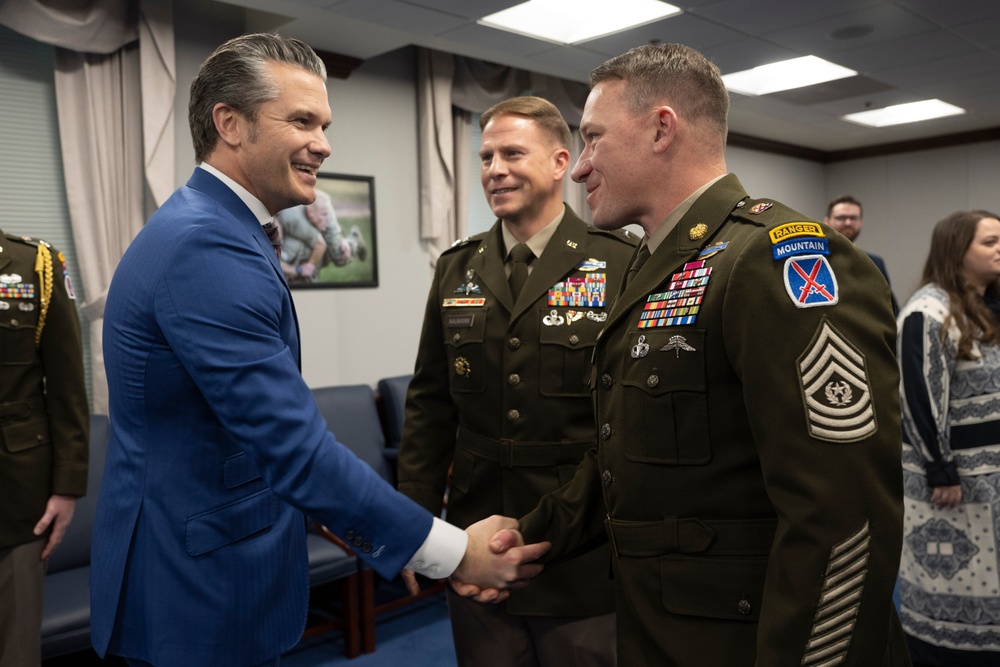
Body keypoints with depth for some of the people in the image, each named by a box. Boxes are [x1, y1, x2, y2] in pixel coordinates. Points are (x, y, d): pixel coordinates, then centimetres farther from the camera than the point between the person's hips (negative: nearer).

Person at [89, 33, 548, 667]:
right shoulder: (207, 246, -25)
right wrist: (457, 554, -21)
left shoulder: (205, 230, 8)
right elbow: (296, 447, -28)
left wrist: (337, 514, 16)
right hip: (201, 589, -9)